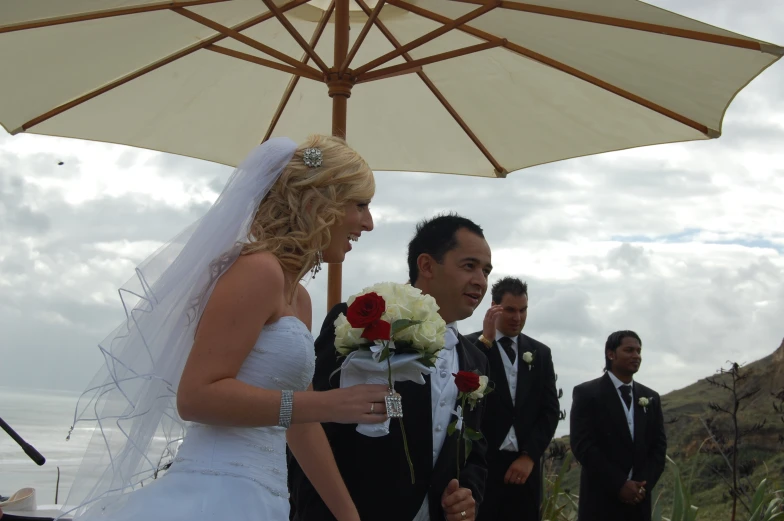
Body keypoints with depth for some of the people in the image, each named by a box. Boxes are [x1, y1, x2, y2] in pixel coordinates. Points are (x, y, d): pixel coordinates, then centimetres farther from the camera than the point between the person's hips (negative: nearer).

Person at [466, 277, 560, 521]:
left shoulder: (541, 352, 13)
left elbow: (550, 409, 8)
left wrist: (529, 456, -4)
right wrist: (486, 340, -16)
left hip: (524, 465, 3)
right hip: (480, 463, -3)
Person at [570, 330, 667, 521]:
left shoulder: (651, 397, 14)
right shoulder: (587, 393, -2)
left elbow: (659, 446, 10)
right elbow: (582, 445, -10)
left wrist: (644, 485, -6)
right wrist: (619, 485, -15)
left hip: (639, 501, 5)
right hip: (600, 501, -4)